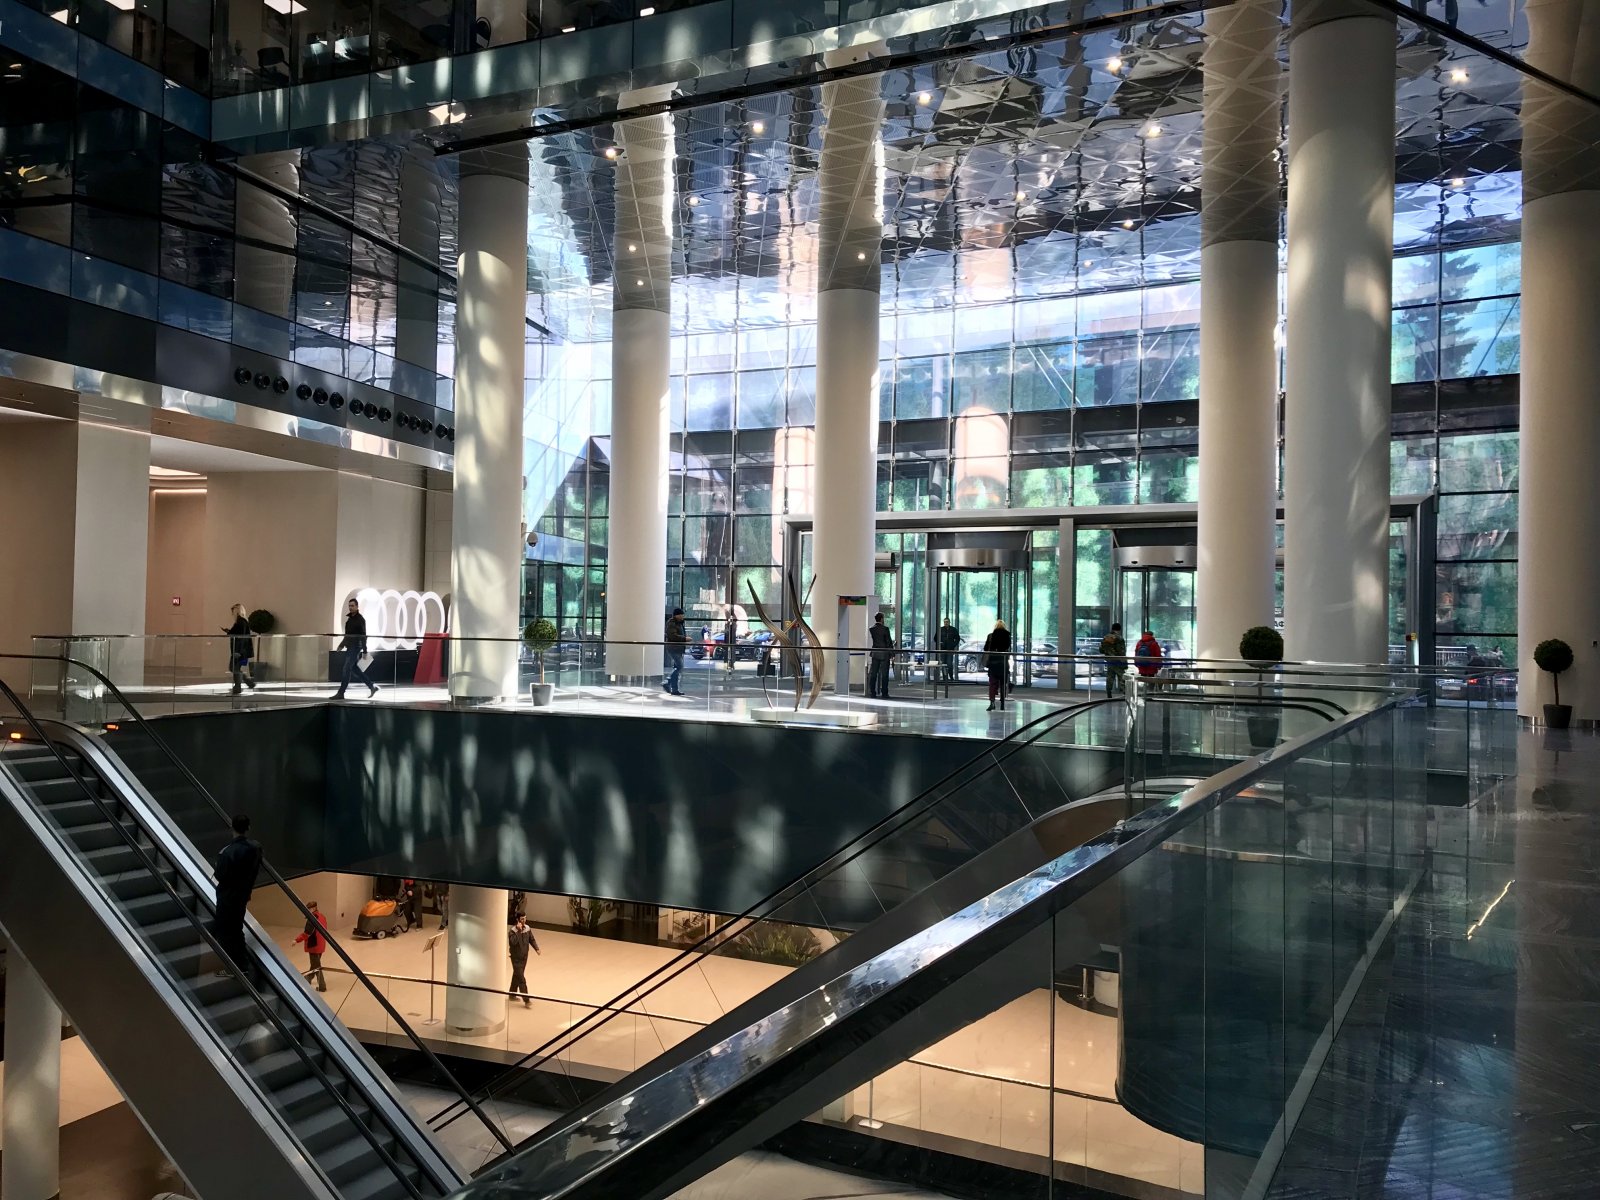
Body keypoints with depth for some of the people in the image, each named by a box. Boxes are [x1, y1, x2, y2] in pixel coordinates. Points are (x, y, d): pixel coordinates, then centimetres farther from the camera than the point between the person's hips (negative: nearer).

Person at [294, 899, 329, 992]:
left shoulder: (312, 919, -23)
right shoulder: (322, 917, 5)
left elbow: (306, 933, -25)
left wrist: (297, 939, -16)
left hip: (314, 946, -9)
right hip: (321, 945, 9)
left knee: (316, 966, 2)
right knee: (315, 964, 22)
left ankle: (322, 986, 7)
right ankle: (307, 980, 39)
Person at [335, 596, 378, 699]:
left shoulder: (360, 619, -11)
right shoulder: (349, 618, 13)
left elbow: (363, 636, -14)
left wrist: (365, 651, -17)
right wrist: (342, 645, 17)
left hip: (356, 648, -9)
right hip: (349, 648, 9)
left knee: (347, 669, -10)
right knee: (354, 669, 11)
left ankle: (340, 693, -9)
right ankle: (372, 686, 21)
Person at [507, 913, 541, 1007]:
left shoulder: (527, 928, -2)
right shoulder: (513, 930, -22)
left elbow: (532, 939, 8)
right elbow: (512, 942, -37)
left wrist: (537, 949, -6)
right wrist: (518, 931, -38)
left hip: (524, 957, 7)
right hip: (516, 958, -7)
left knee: (517, 976, 23)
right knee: (521, 979, -7)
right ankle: (526, 1000, -4)